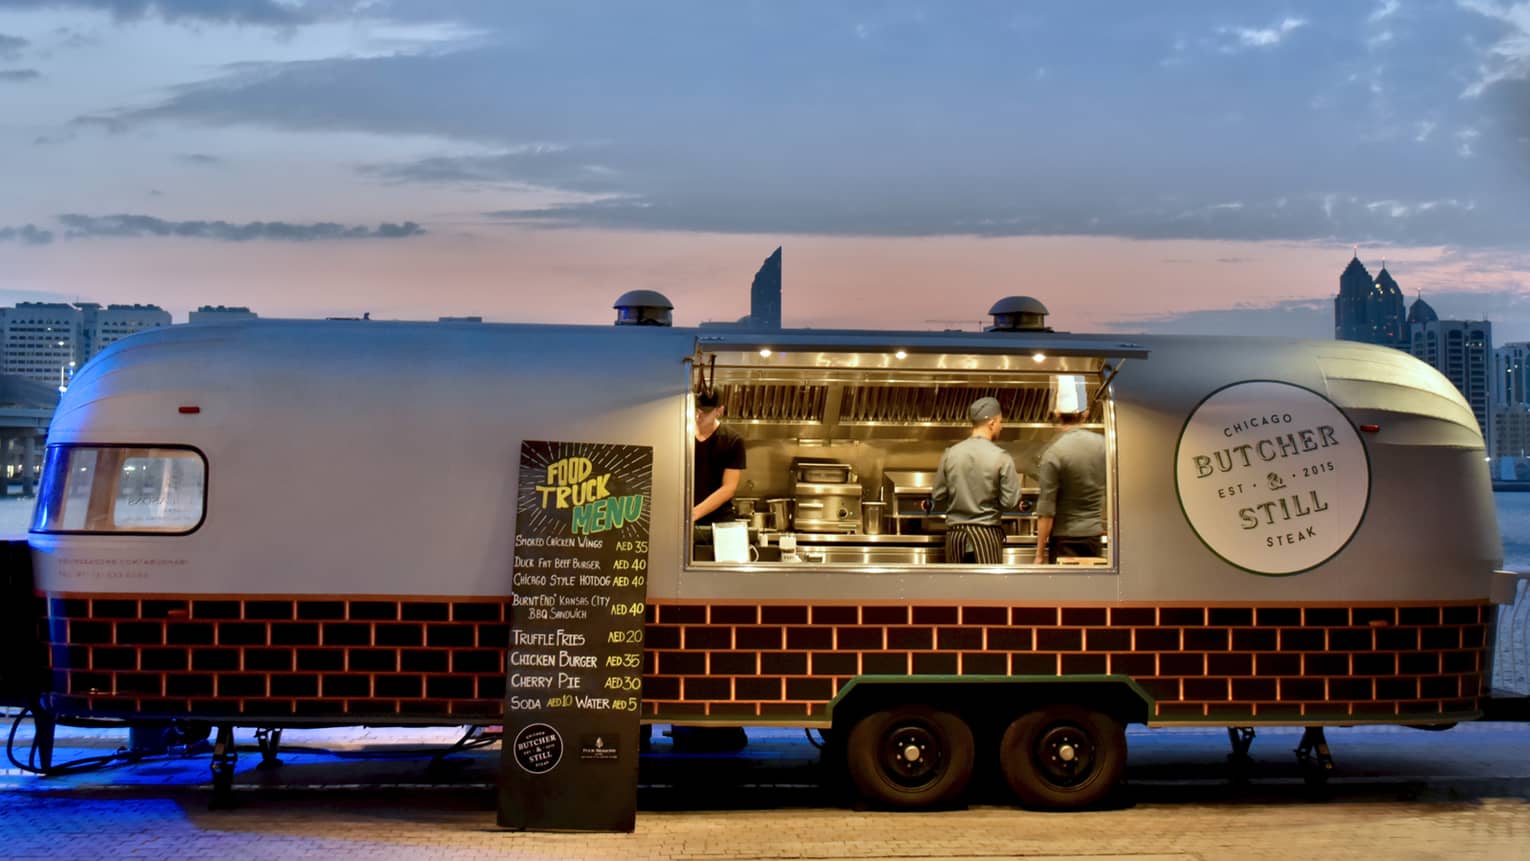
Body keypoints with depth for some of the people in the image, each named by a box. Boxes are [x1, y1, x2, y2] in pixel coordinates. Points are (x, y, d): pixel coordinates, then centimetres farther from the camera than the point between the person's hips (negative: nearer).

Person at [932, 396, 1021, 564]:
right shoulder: (1001, 458, -10)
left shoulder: (950, 454, -1)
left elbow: (938, 498, 4)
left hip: (955, 534, 3)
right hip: (987, 534, -3)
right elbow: (1010, 502, -8)